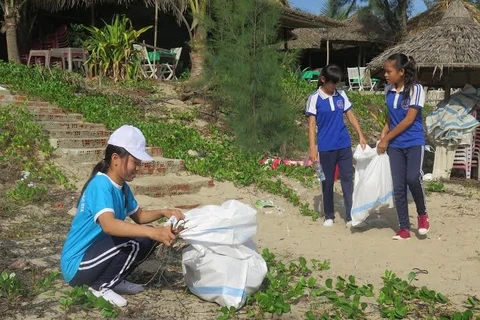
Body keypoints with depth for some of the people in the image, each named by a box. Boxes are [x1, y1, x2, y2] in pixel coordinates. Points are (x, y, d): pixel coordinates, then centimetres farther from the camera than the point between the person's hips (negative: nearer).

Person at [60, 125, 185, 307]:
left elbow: (139, 216, 16)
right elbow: (108, 225, -40)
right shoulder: (101, 184, -24)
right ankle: (101, 286, -9)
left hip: (96, 253, 9)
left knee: (149, 238, 0)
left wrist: (163, 213, -4)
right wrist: (152, 232, -50)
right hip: (76, 266, -9)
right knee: (135, 240, -25)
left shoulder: (122, 186, 4)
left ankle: (113, 280, 8)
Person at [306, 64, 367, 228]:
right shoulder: (314, 98, -7)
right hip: (326, 147, -3)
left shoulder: (341, 95, 5)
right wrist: (312, 148, -14)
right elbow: (311, 124, -8)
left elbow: (350, 116, 11)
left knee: (348, 179, 2)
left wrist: (360, 135, 2)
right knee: (328, 182, 8)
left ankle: (351, 216, 7)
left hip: (344, 144, 3)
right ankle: (329, 216, 21)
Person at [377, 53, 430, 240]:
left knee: (413, 178, -23)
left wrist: (386, 139, -12)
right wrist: (383, 135, 2)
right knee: (398, 186, 2)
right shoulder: (388, 90, 5)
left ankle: (422, 214, 5)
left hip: (414, 142, -5)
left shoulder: (416, 89, -11)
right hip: (395, 145, 5)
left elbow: (409, 120, -15)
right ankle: (404, 228, 12)